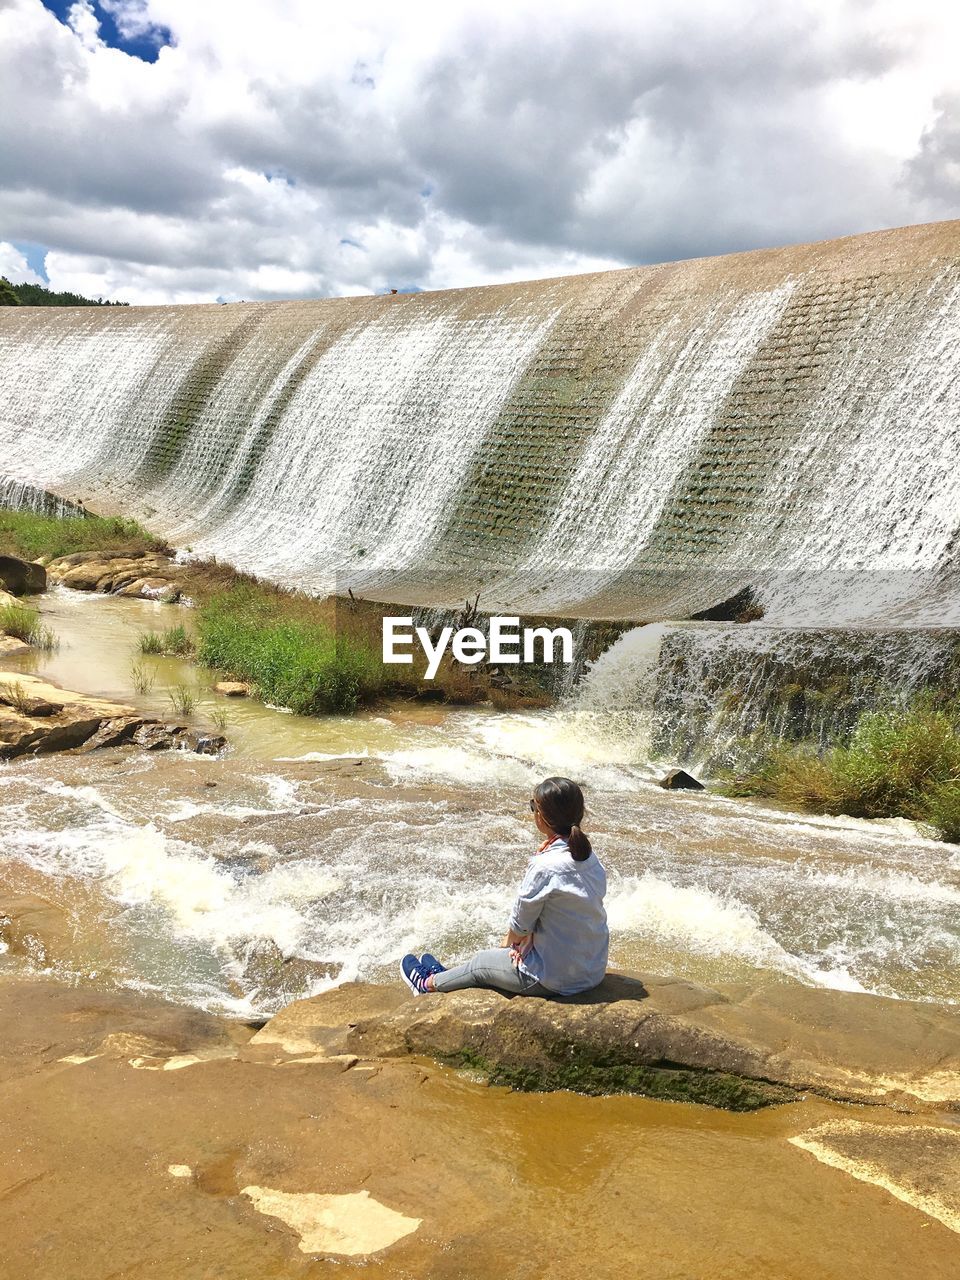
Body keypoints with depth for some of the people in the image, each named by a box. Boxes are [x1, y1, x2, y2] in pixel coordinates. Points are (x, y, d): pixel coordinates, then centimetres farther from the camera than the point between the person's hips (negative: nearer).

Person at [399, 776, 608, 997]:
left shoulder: (545, 867, -25)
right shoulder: (590, 858, -2)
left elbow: (521, 923, -11)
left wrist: (507, 943, 8)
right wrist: (529, 938, 6)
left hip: (555, 979, -7)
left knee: (480, 963, 17)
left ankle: (428, 984, 43)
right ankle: (445, 976, 49)